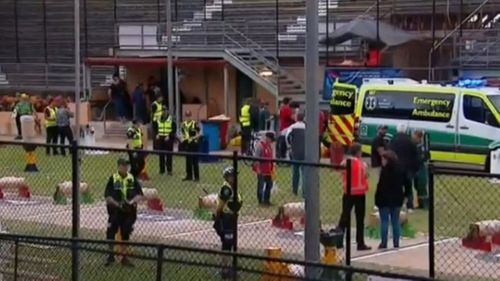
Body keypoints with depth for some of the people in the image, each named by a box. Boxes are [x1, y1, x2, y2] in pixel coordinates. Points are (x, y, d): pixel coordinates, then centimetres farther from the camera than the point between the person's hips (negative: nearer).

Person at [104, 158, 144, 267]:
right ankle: (111, 256, 17)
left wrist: (132, 201, -17)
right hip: (115, 210, -3)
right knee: (111, 232, 0)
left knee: (126, 234, 10)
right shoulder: (113, 179, -6)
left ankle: (124, 258, 19)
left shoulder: (132, 179, 2)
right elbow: (107, 196, -10)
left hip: (129, 211, 3)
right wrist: (117, 204, -21)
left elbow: (140, 195, 1)